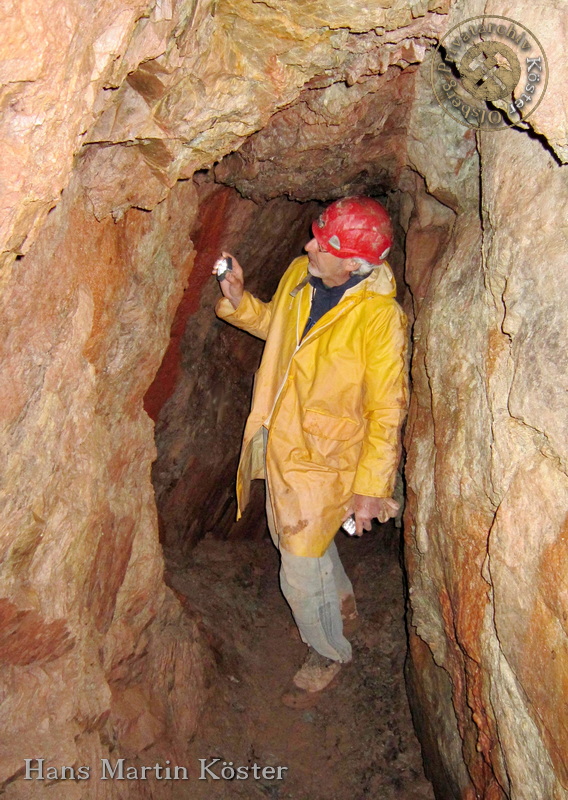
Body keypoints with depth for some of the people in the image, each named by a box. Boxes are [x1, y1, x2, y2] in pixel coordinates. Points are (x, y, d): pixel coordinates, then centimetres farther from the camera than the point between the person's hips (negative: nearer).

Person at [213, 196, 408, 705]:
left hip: (323, 458, -7)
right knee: (292, 535, 28)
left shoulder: (380, 317, -24)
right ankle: (342, 599, 57)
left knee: (300, 576, 3)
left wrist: (370, 488, -17)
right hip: (280, 440, 8)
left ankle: (328, 654, 35)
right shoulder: (299, 274, -5)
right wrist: (238, 299, -2)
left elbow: (387, 411, -19)